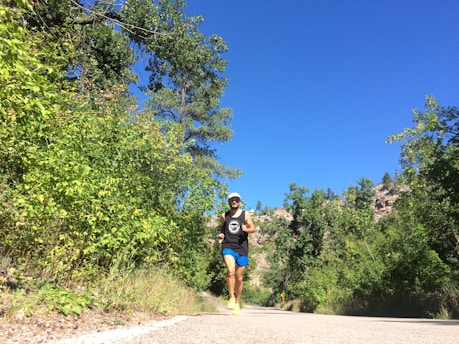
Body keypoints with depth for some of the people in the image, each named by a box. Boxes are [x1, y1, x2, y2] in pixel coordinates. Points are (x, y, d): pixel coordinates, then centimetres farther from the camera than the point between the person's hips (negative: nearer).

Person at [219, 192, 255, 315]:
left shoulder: (245, 215, 7)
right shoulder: (224, 216, 11)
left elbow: (253, 228, 6)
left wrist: (246, 229, -16)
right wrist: (221, 235, -1)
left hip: (242, 248, 1)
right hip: (228, 246, 0)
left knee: (239, 277, 8)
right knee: (230, 270, -27)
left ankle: (237, 303, 27)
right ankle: (231, 298, -10)